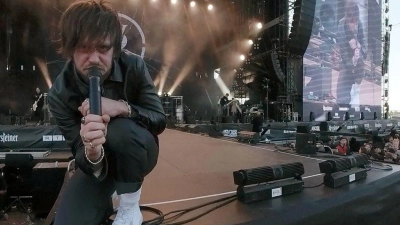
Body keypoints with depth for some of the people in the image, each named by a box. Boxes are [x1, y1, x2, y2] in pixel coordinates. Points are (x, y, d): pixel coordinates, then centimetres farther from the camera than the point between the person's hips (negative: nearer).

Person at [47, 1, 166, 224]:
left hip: (137, 152, -1)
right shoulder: (60, 94, -20)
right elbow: (82, 157, -19)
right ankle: (106, 201, 20)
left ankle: (130, 204, -10)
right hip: (96, 162, 2)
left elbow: (159, 119, -19)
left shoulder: (133, 66, -21)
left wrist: (121, 107, -38)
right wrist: (92, 152, -45)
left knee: (122, 130, -36)